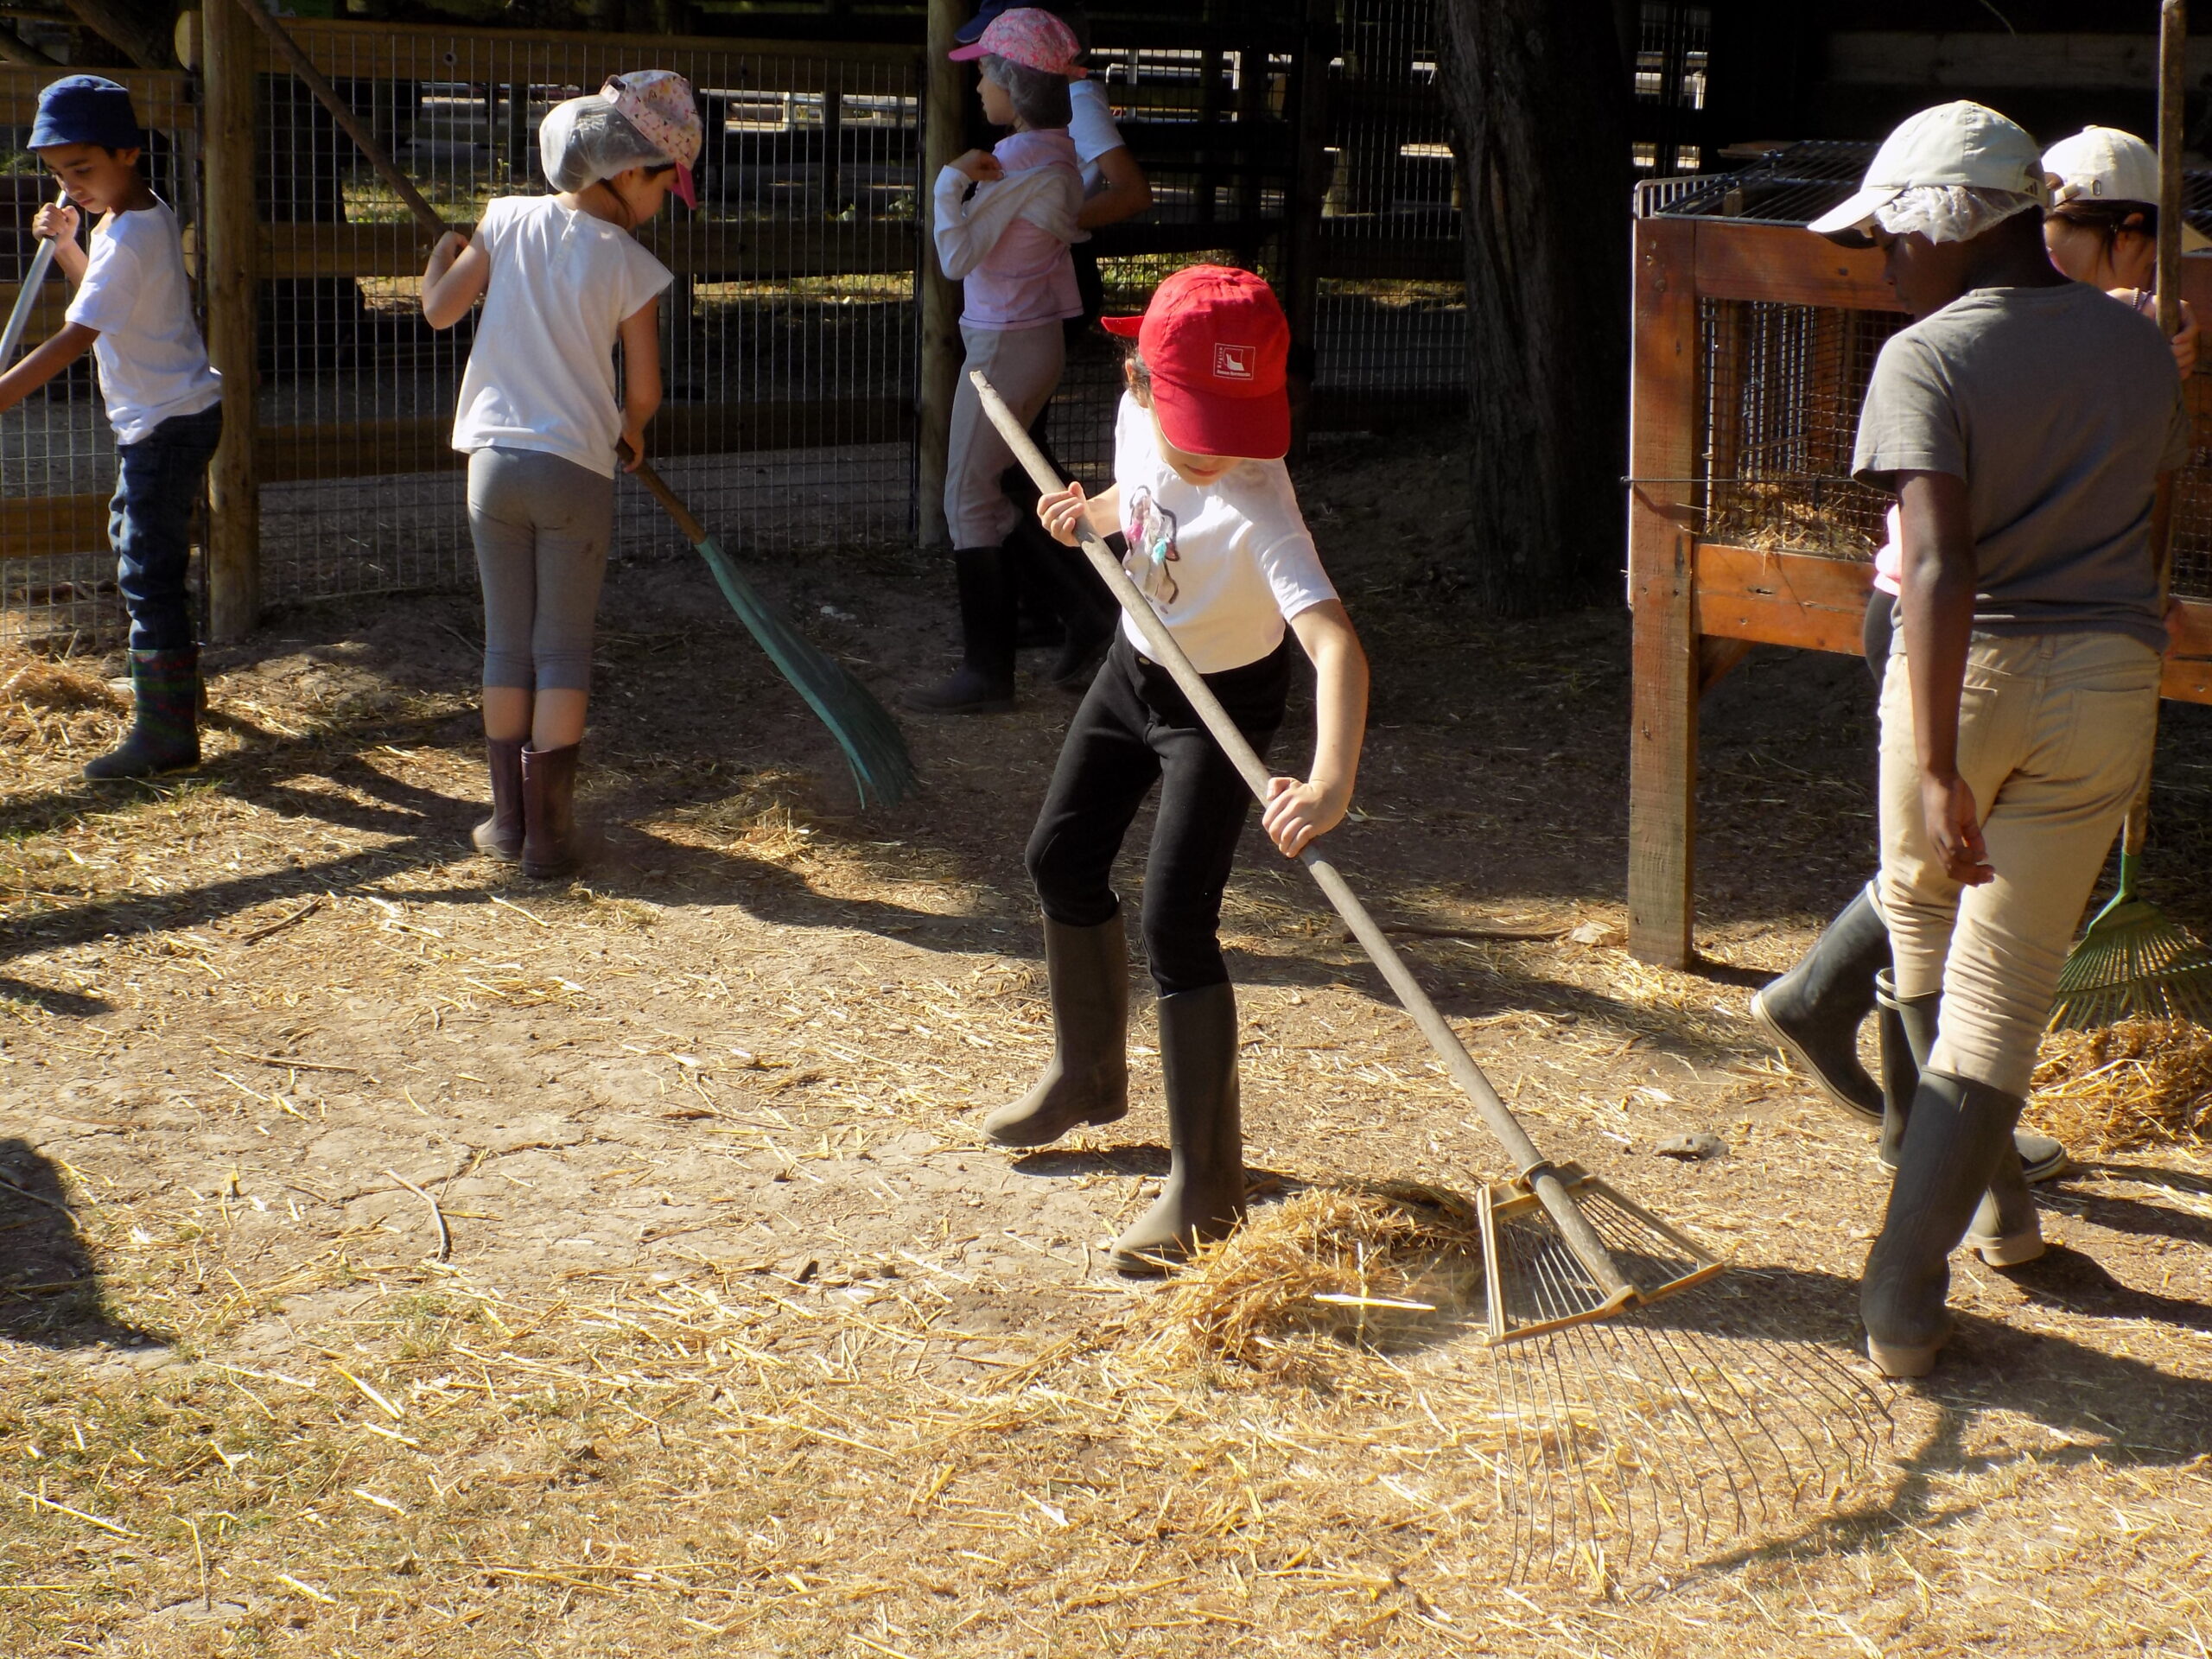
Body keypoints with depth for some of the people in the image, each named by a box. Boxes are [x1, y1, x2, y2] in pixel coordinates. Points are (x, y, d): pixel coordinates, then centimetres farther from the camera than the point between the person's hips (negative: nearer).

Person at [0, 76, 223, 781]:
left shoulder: (131, 236, -23)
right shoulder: (141, 215, 8)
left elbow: (77, 337, -30)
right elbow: (102, 295, 24)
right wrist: (66, 244, 8)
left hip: (167, 424, -11)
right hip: (158, 418, 11)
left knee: (148, 570, -10)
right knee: (131, 538, 26)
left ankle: (166, 733, -8)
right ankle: (171, 675, 42)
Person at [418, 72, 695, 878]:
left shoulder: (508, 219, -1)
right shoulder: (631, 265, -8)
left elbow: (439, 309, 7)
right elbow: (643, 393, -3)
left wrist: (444, 255, 28)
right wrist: (628, 434, 19)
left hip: (494, 460, 3)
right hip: (577, 471, -3)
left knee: (507, 644, 12)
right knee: (564, 652, 5)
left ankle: (509, 820, 18)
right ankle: (548, 834, 5)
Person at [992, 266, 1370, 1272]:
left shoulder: (1256, 507, -38)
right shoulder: (1138, 416, -18)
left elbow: (1334, 641, -51)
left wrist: (1330, 787, -65)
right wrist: (1090, 515, -16)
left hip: (1225, 701, -7)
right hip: (1136, 668, 8)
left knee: (1174, 924, -16)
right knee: (1061, 861, 19)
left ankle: (1205, 1189, -6)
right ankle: (1089, 1078, 44)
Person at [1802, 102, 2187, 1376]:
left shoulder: (1928, 360, -11)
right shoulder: (2140, 346, 7)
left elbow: (1940, 564, -22)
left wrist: (1940, 766, -26)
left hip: (1967, 671, -3)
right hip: (2109, 681, 3)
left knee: (1921, 910, 26)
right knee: (2007, 981, 6)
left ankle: (1994, 1195, 36)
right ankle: (1905, 1296, 2)